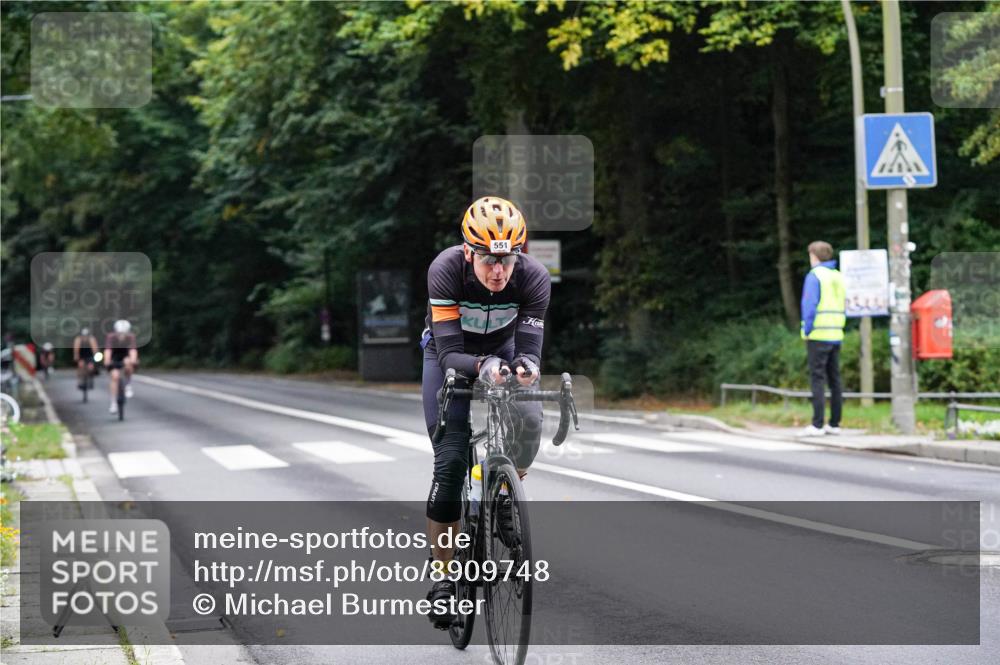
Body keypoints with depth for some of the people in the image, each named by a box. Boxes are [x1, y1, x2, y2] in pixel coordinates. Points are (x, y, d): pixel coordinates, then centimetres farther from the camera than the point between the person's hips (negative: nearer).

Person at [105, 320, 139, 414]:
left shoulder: (131, 337, -23)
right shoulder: (111, 337, -22)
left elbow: (133, 350, -37)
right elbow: (108, 350, -35)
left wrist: (133, 360, -58)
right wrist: (107, 360, -54)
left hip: (126, 358, 0)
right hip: (114, 360, 0)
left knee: (128, 362, -34)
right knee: (115, 376, -20)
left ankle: (128, 385, -12)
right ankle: (113, 403, -12)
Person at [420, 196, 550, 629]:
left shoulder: (534, 277, -29)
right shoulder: (445, 270, -34)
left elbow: (529, 346, -27)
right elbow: (449, 353, -35)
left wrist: (525, 365, -50)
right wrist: (483, 366, -54)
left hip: (502, 348, 2)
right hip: (450, 352, -2)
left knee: (529, 419, -28)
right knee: (450, 460, -12)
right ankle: (443, 577, -2)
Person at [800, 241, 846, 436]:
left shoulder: (814, 276, -8)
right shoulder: (839, 276, 13)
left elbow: (810, 306, -15)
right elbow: (844, 308, 15)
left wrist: (807, 331, -8)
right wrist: (839, 328, 17)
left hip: (817, 336, -7)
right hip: (836, 336, 7)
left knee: (817, 379, -7)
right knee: (834, 379, 9)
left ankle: (817, 425, -11)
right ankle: (834, 424, 11)